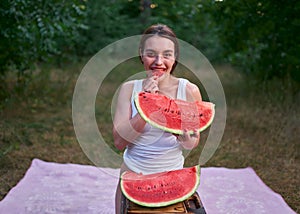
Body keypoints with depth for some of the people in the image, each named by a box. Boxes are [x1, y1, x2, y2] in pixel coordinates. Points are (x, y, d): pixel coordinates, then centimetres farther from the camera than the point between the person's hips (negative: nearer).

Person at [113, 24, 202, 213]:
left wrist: (187, 141, -24)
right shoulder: (129, 89, -8)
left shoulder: (189, 91, -10)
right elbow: (119, 141, -14)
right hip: (133, 175, 1)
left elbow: (194, 142, 0)